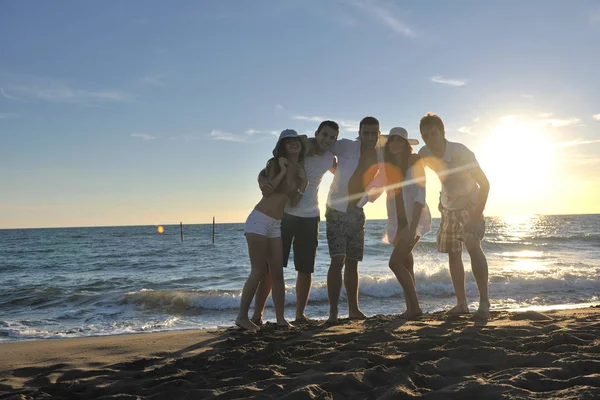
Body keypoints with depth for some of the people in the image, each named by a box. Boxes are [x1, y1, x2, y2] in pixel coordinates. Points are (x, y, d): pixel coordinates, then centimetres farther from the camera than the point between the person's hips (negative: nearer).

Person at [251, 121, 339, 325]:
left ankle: (300, 315, 18)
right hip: (284, 214, -4)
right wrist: (263, 181, -35)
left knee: (306, 269, 6)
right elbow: (266, 172, -13)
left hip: (310, 218, 4)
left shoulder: (330, 158, 4)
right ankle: (257, 315, 0)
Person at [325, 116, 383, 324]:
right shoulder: (346, 146, -12)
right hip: (337, 211, -5)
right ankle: (333, 311, -9)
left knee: (352, 262, 11)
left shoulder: (381, 157, 2)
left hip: (357, 213, 5)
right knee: (338, 260, -13)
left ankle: (353, 309, 20)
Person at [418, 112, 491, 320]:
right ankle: (461, 303, 15)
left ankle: (484, 302, -21)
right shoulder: (425, 154, -13)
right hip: (448, 207, 6)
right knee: (453, 254, 5)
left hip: (470, 204, -5)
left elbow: (484, 184, -25)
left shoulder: (461, 152, -28)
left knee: (473, 246, -25)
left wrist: (477, 215, -28)